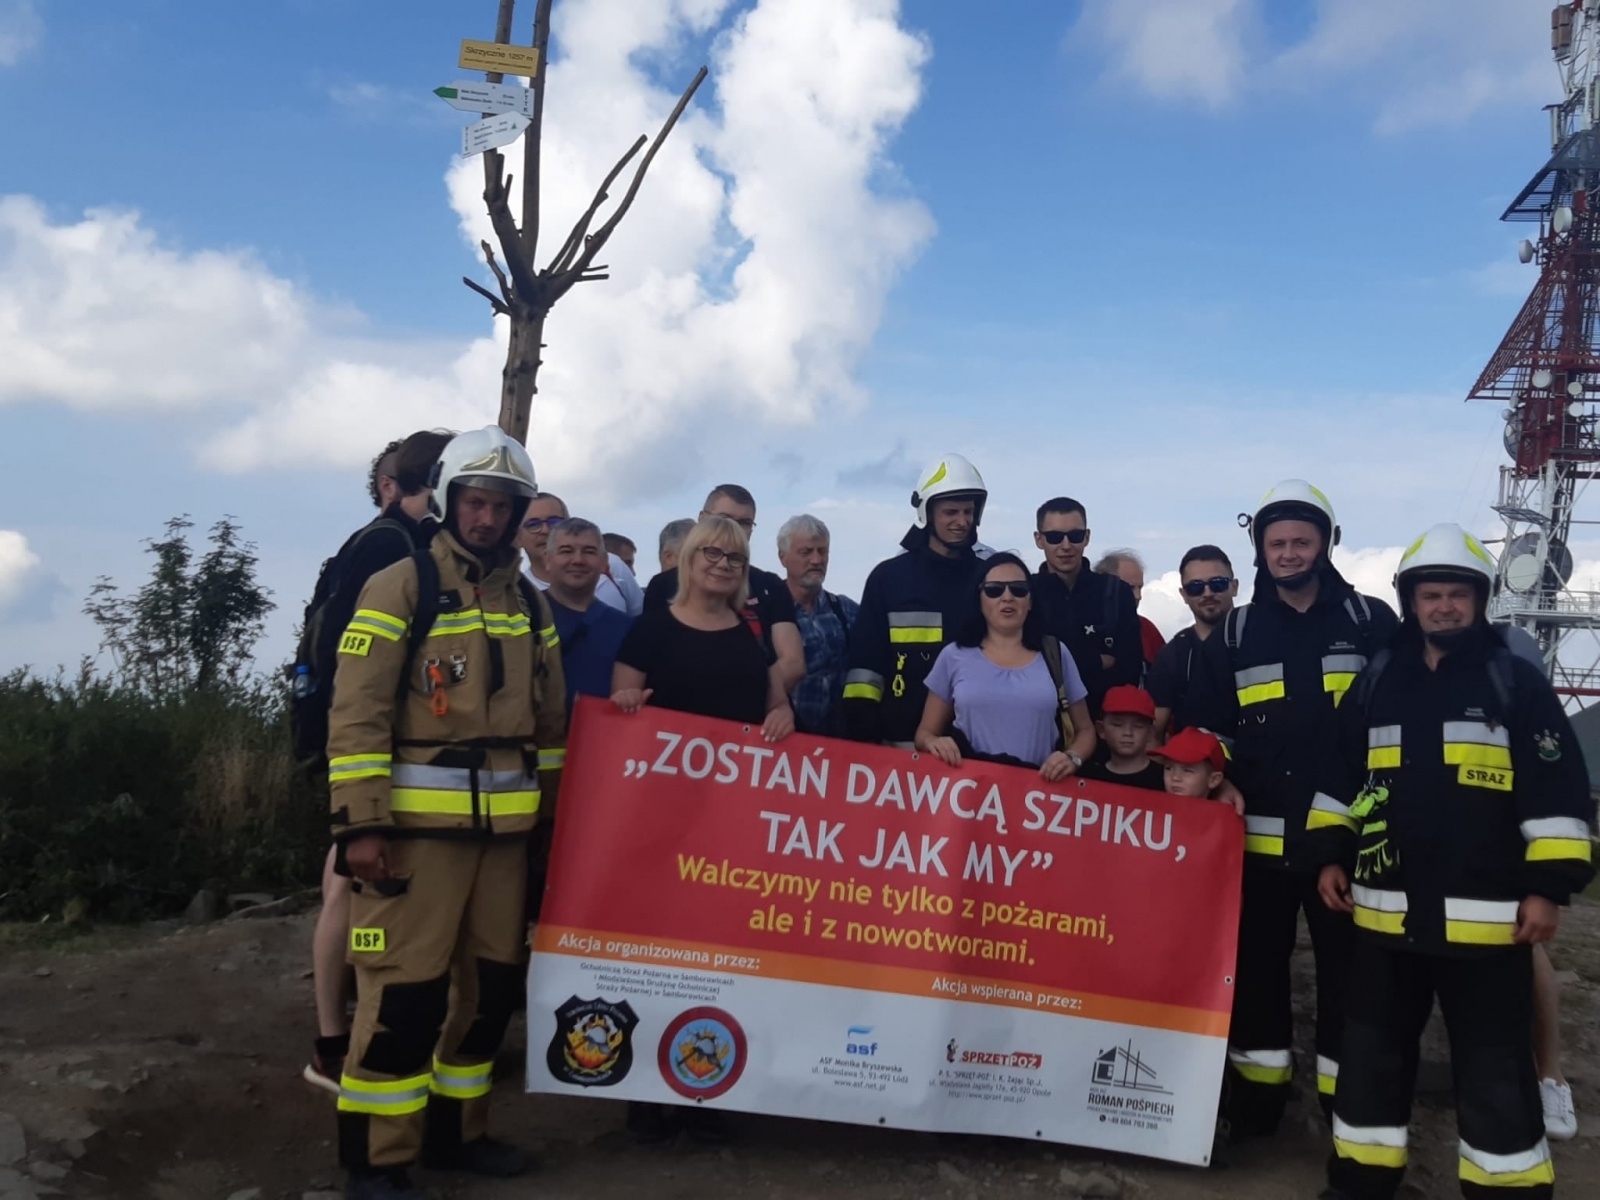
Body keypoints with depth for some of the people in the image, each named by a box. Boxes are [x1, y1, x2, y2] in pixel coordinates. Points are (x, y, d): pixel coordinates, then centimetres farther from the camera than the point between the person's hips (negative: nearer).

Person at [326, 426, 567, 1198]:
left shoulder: (530, 604, 13)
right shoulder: (400, 588, -6)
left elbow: (550, 718, 18)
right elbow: (357, 714, -11)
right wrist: (361, 824, -17)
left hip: (503, 826, 6)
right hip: (417, 823, -6)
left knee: (491, 983, 13)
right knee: (405, 990, -4)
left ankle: (454, 1131, 30)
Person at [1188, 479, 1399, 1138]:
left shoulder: (1372, 622, 3)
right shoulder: (1234, 633, 7)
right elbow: (1209, 729, 10)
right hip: (1260, 835, 2)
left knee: (1347, 968, 7)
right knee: (1256, 963, 10)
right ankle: (1258, 1092, 24)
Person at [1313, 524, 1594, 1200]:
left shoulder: (1517, 683, -2)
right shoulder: (1376, 683, 8)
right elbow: (1339, 779, 15)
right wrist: (1331, 856, 10)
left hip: (1486, 916, -4)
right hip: (1386, 911, 4)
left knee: (1495, 1069, 5)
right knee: (1373, 1053, 14)